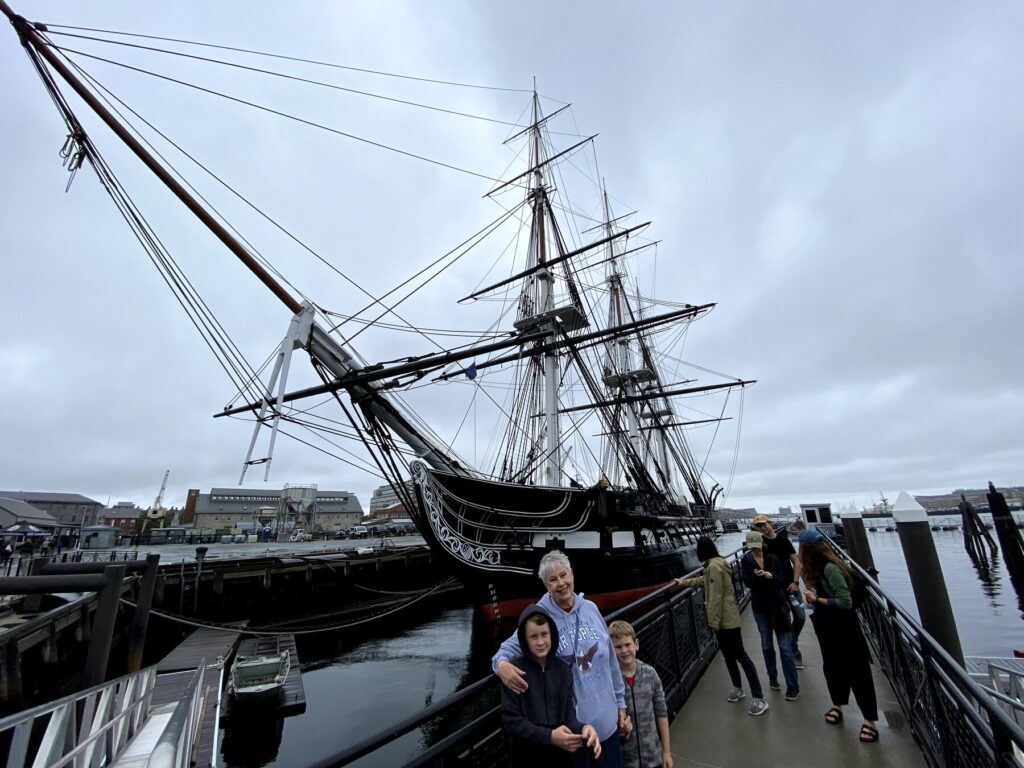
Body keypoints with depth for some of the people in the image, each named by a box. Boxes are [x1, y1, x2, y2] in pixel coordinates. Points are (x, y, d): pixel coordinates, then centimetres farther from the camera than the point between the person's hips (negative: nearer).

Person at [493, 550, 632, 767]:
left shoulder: (590, 609, -3)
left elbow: (611, 661, 5)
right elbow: (511, 646, -15)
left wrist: (620, 703, 10)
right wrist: (501, 663, -37)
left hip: (606, 720, 4)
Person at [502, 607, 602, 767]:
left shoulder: (564, 671, -2)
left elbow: (568, 715, -2)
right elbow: (511, 720, -15)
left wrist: (583, 728, -24)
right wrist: (549, 736, -25)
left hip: (561, 755, 3)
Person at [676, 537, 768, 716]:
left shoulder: (714, 566, -25)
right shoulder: (714, 564, 8)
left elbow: (716, 597, -24)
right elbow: (703, 580, 27)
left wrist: (714, 621, -17)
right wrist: (684, 582, 35)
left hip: (726, 619, -10)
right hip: (724, 618, 10)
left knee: (740, 655, -1)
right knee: (728, 654, 20)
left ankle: (759, 699, 9)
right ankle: (738, 688, 35)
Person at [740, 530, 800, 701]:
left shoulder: (772, 559, -5)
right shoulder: (746, 561, -3)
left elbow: (782, 579, -7)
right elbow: (747, 582, -11)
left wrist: (772, 576, -28)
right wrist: (756, 576, -30)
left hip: (778, 605, -1)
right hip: (760, 607, 2)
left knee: (785, 647, -1)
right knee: (767, 645, 15)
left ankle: (793, 686, 9)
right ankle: (772, 677, 32)